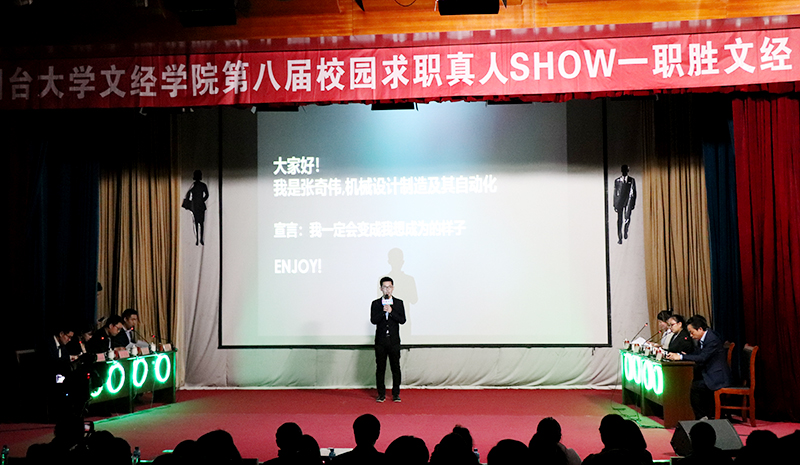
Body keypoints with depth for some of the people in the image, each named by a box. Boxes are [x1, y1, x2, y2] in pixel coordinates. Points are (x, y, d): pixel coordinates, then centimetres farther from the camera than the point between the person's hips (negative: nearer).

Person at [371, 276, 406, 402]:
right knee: (380, 368, 4)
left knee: (395, 368, 2)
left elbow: (403, 320, -6)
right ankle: (381, 394, 13)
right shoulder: (376, 304, 4)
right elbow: (373, 320, -8)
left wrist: (391, 312, -16)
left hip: (394, 341, 0)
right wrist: (383, 311, -19)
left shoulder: (399, 303, 4)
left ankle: (396, 394, 11)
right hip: (380, 341, 0)